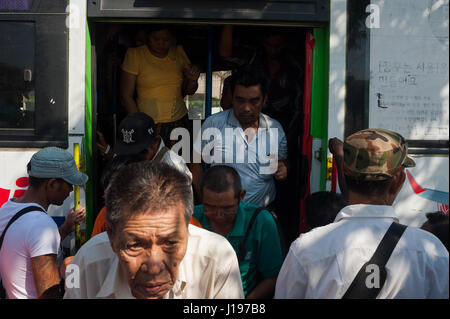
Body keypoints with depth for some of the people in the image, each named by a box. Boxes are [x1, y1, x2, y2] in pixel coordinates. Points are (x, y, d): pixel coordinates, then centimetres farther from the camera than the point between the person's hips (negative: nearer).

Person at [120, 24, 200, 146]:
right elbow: (126, 96, -4)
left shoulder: (178, 53, 7)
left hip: (179, 122, 3)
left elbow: (188, 91, 17)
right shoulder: (135, 55, -3)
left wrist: (193, 80, -6)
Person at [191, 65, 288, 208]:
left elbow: (282, 161, 20)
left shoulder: (275, 128, 6)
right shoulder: (213, 124, -1)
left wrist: (283, 170, -3)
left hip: (263, 211, 2)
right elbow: (196, 162, 6)